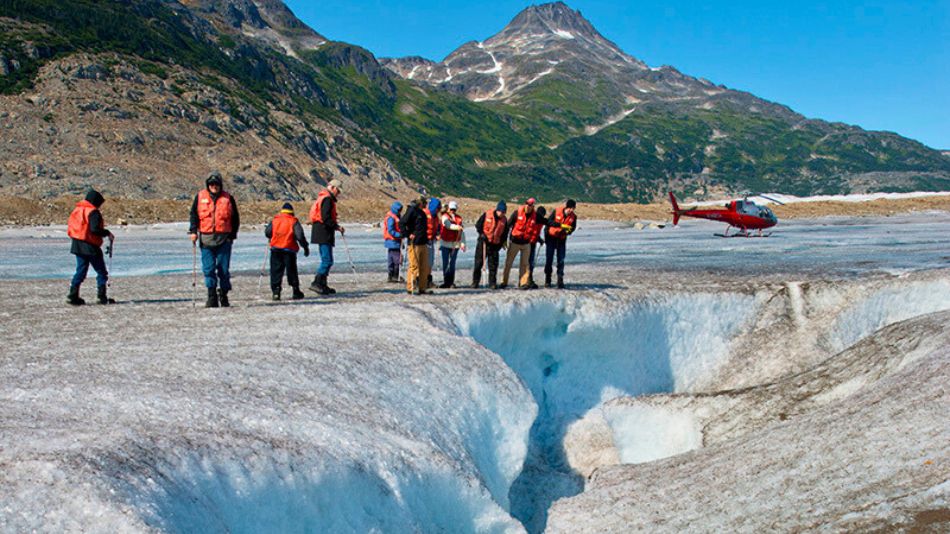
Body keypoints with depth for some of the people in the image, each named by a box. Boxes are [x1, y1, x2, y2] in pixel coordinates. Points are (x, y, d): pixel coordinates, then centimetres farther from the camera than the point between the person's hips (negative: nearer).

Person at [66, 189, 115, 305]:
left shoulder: (77, 210, 13)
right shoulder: (93, 212, -13)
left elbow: (70, 229, 14)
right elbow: (95, 229, -24)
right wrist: (107, 233, -13)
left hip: (78, 245, 8)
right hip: (91, 246, -8)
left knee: (81, 270, 12)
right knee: (101, 271, 2)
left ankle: (73, 295, 4)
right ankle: (102, 297, 1)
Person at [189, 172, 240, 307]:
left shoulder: (228, 198, 6)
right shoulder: (200, 197, 7)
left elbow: (235, 218, 10)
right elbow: (194, 215, 12)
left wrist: (232, 235, 4)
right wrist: (193, 231, 2)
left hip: (224, 239, 0)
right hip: (206, 239, 0)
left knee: (224, 269, 3)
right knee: (208, 269, -3)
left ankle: (223, 295, 14)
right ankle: (212, 297, 1)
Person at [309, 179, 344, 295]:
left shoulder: (323, 198, 21)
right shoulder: (327, 199, -12)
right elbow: (326, 218, -21)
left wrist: (335, 225, 14)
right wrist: (337, 227, -15)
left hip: (322, 234, 11)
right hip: (324, 234, -11)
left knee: (325, 260, 14)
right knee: (327, 260, -13)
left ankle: (323, 285, 16)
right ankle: (316, 283, -17)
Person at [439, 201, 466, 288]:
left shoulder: (459, 218, 11)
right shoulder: (445, 216, 1)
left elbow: (462, 232, 12)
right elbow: (448, 225, -18)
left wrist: (463, 243, 6)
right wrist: (457, 227, -35)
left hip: (455, 244, 2)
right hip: (446, 243, -2)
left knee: (452, 264, 3)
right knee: (445, 263, -1)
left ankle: (451, 282, 7)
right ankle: (446, 281, 5)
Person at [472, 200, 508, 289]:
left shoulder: (504, 220, 3)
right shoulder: (487, 214, -7)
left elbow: (504, 233, 13)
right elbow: (478, 225, -2)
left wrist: (501, 243, 6)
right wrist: (482, 234, -12)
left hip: (495, 244, 2)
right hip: (483, 242, -2)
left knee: (493, 264, 1)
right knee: (478, 262, 1)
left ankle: (492, 282, 8)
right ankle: (475, 281, 9)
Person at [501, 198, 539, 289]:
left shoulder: (535, 216, -4)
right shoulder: (517, 213, -11)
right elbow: (508, 225, -7)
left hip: (526, 243, 2)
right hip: (514, 242, -2)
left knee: (524, 263, 3)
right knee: (508, 262, 3)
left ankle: (523, 282, 8)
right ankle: (504, 282, 12)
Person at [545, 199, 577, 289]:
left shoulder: (573, 216, -5)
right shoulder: (557, 211, -14)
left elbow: (573, 228, -4)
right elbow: (550, 221, -22)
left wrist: (567, 231, -26)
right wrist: (561, 225, -34)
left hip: (562, 239, 2)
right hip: (551, 237, -2)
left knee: (561, 260, -4)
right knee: (549, 259, 2)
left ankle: (560, 280, 0)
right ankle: (547, 280, 13)